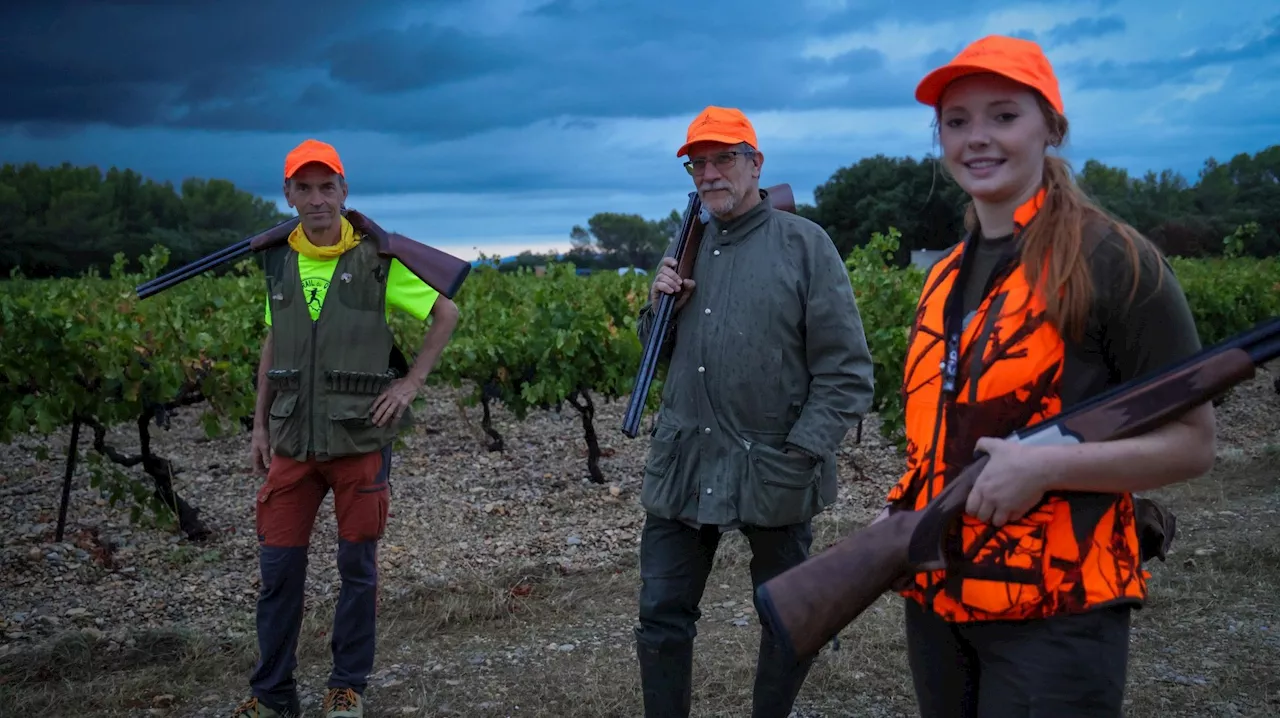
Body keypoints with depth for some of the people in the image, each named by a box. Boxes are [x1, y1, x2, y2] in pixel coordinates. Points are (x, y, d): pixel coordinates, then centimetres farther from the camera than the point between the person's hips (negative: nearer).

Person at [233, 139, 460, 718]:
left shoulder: (377, 259, -6)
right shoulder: (278, 260, 6)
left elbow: (447, 313, 2)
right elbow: (273, 345, 16)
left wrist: (412, 382, -6)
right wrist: (260, 425, 13)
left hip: (361, 437, -3)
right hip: (293, 440, 3)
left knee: (358, 565, 7)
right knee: (278, 565, 5)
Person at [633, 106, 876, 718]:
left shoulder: (805, 244, -7)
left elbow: (845, 370, -9)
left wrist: (801, 455, -16)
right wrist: (663, 307, -2)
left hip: (773, 473, -4)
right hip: (682, 466, 4)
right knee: (663, 618, 9)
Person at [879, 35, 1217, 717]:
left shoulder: (1113, 260, -10)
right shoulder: (943, 278, 10)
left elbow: (1191, 444, -10)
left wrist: (1047, 465, -22)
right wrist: (899, 509, 3)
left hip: (1055, 616, -6)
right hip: (936, 601, 7)